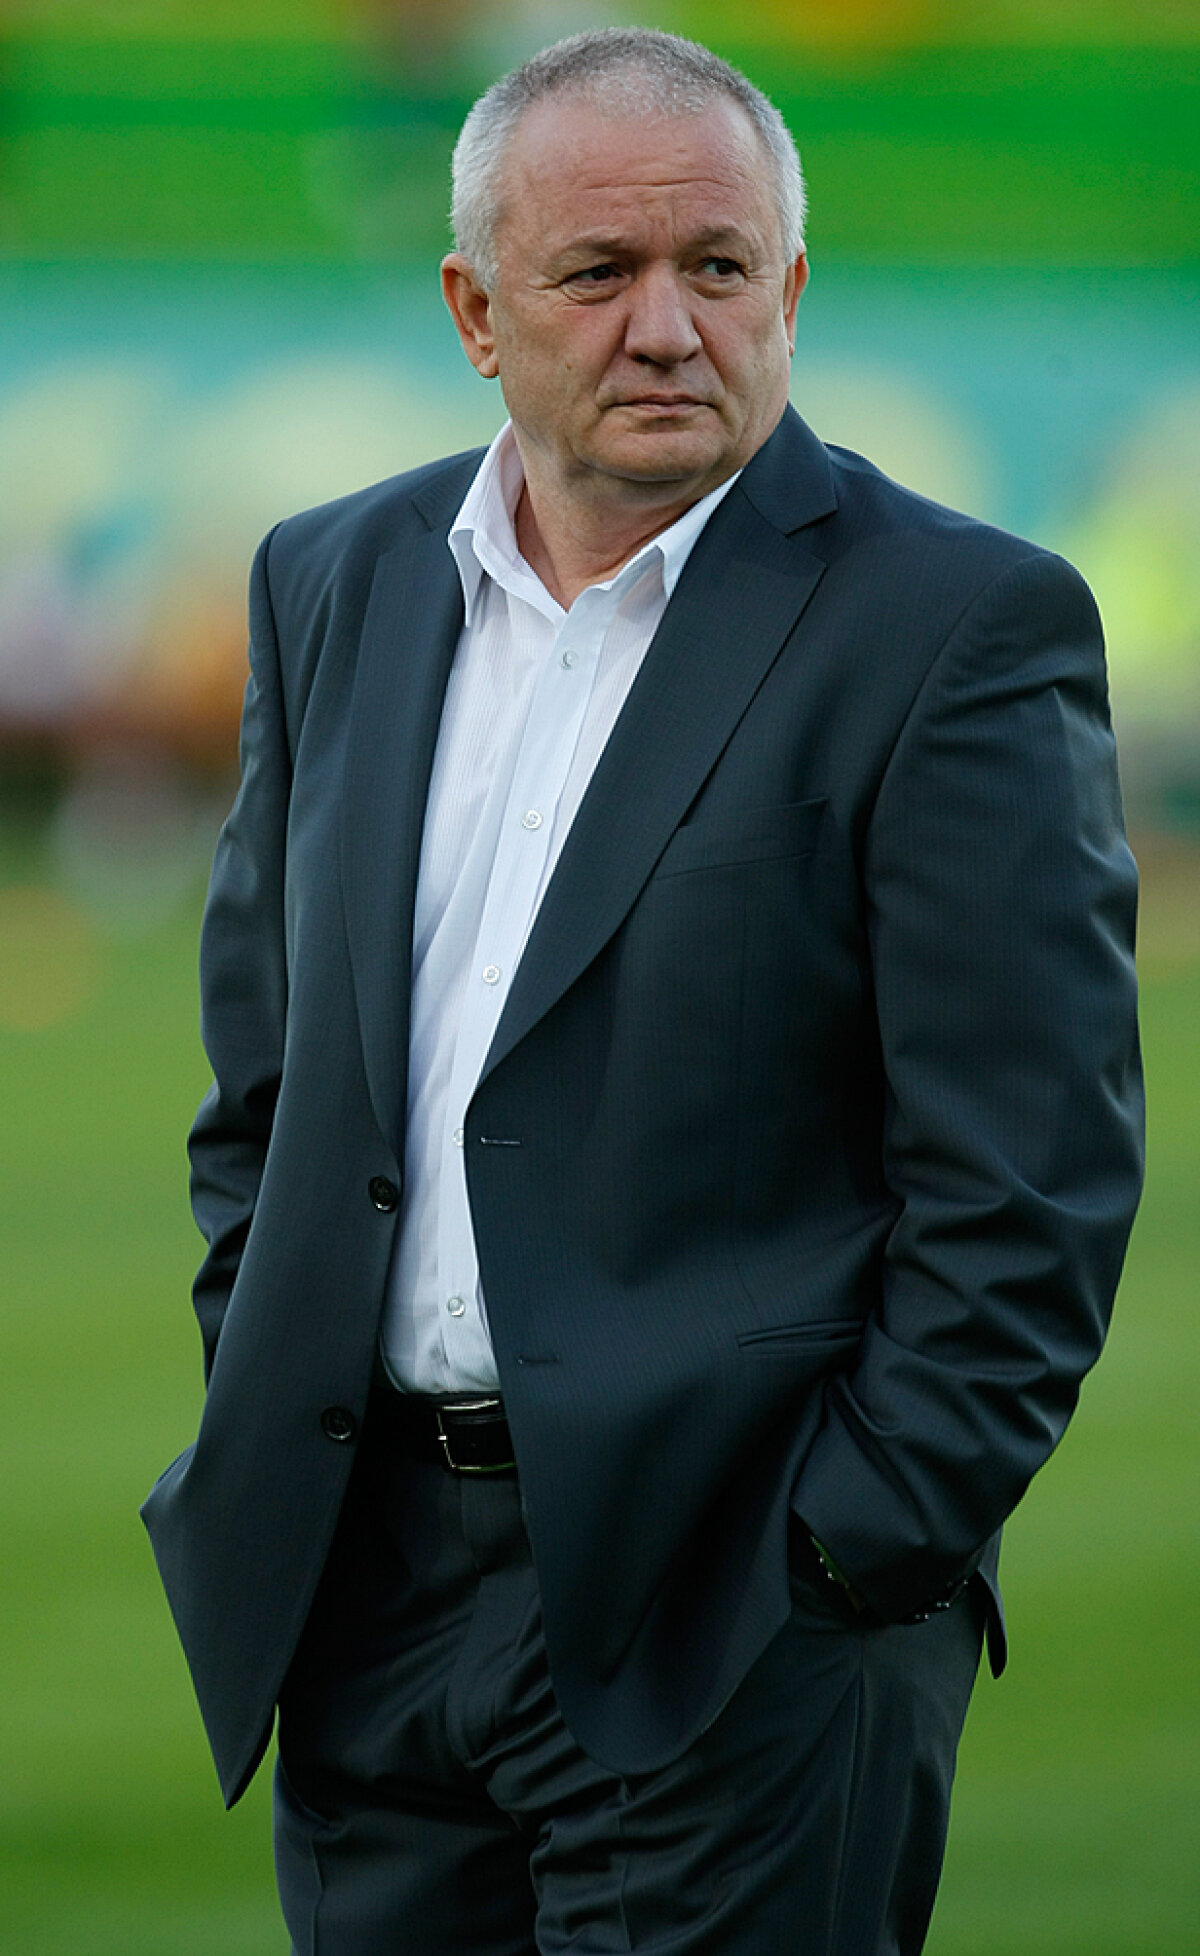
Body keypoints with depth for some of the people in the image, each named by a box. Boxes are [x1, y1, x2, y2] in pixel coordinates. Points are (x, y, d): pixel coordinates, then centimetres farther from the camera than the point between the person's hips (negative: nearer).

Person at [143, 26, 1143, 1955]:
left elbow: (1029, 1181, -10)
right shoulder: (337, 584, 12)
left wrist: (856, 1559, -13)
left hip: (732, 1617, -5)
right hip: (362, 1572, 5)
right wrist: (258, 1425, 9)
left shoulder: (959, 624, -7)